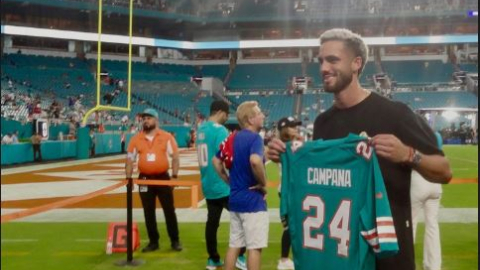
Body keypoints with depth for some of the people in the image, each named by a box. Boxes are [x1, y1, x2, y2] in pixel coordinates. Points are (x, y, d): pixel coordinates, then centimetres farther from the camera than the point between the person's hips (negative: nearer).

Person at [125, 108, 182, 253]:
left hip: (163, 177, -2)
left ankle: (175, 240, 16)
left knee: (169, 210, 4)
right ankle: (153, 241, 21)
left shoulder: (167, 137, -3)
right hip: (145, 179, 2)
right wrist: (128, 178, -2)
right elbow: (130, 160, 6)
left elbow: (175, 157, -2)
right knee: (148, 212, 9)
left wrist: (174, 176, -10)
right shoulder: (136, 139, 2)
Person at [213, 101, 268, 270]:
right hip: (252, 200, -8)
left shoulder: (232, 138, 8)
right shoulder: (254, 137, -15)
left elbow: (216, 161, 16)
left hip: (235, 198, 8)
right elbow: (255, 161, -34)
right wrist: (263, 183, -19)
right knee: (254, 247, 1)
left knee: (234, 245, 15)